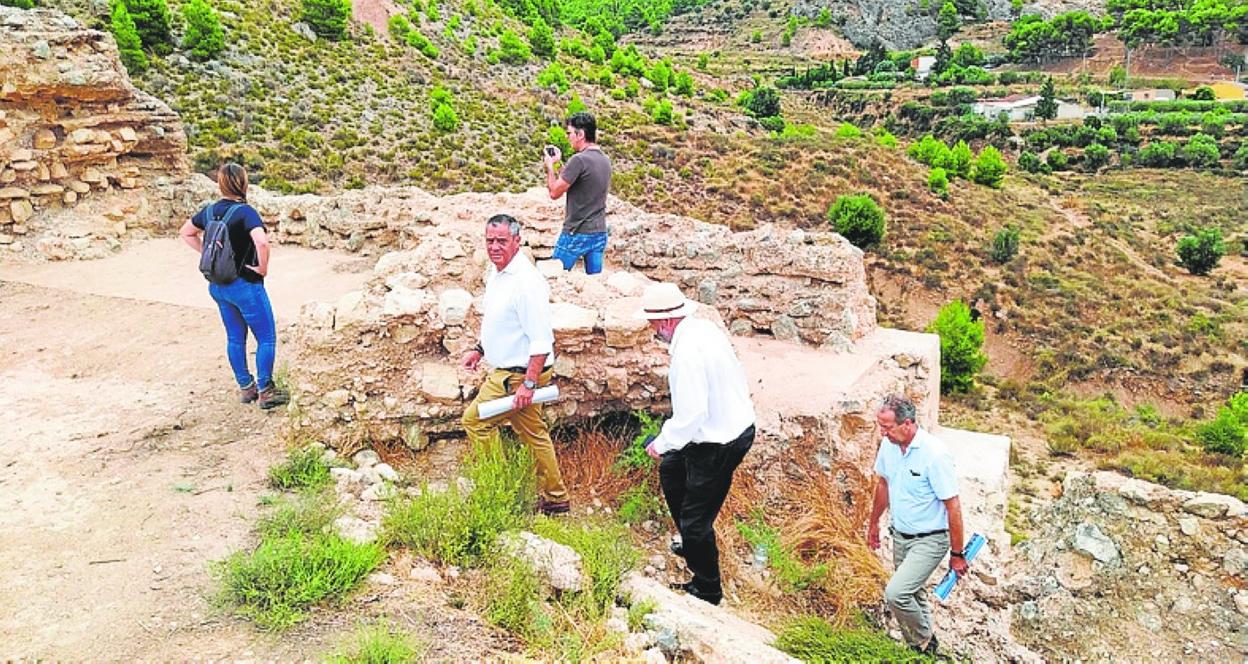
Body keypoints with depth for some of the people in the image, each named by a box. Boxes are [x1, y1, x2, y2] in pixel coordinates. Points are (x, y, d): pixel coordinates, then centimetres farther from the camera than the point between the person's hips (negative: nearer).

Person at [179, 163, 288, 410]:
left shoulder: (209, 210, 3)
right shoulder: (245, 212, -19)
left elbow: (186, 233, 18)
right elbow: (262, 242, -35)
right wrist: (263, 268, -20)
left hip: (218, 285, 8)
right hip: (245, 285, -7)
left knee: (235, 338, 17)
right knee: (266, 338, 4)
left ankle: (245, 387, 27)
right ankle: (265, 391, 8)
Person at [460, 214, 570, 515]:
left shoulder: (526, 281, -22)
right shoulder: (498, 275, 9)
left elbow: (541, 340, -25)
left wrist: (528, 384, -27)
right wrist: (480, 350, 17)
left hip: (519, 374, -10)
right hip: (508, 369, 10)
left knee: (475, 419, -4)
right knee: (534, 435, 15)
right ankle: (555, 499, 26)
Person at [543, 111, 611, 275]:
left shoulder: (579, 160, -17)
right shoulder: (605, 160, 8)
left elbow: (554, 193, -13)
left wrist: (550, 165, 0)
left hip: (577, 234, -7)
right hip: (600, 233, 7)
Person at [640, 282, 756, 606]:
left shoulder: (687, 353, -28)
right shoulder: (706, 328, 1)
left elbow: (690, 415, -30)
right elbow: (737, 375, 12)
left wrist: (662, 442, -12)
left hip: (720, 443, -11)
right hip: (738, 423, 11)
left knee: (696, 519, 2)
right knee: (671, 470, 28)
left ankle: (707, 589, 23)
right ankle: (692, 544, 44)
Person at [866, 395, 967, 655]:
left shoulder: (935, 454, -27)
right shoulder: (888, 445, -6)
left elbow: (953, 507, -21)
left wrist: (957, 554, -15)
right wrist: (874, 523, 21)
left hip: (929, 540, -7)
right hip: (900, 535, 7)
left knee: (895, 593, -17)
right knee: (913, 595, 19)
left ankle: (924, 642, 9)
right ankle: (921, 645, 39)